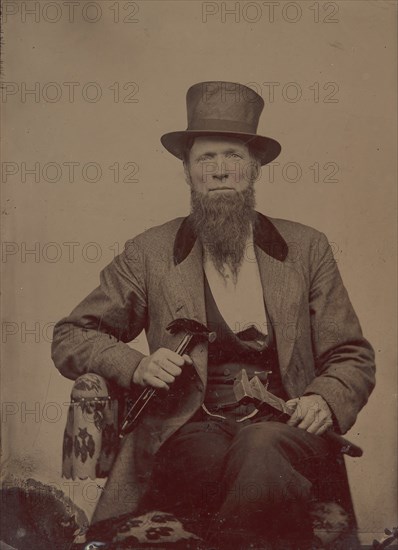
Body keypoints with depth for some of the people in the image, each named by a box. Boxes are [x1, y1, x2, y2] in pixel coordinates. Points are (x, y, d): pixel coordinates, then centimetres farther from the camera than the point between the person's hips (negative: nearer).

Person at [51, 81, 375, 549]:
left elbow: (352, 357, 15)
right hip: (191, 431, 0)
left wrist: (325, 401, -8)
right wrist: (137, 366, -6)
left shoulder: (307, 249, 13)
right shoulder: (148, 255, 10)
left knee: (260, 448, -35)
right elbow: (69, 338, 14)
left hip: (284, 427, 1)